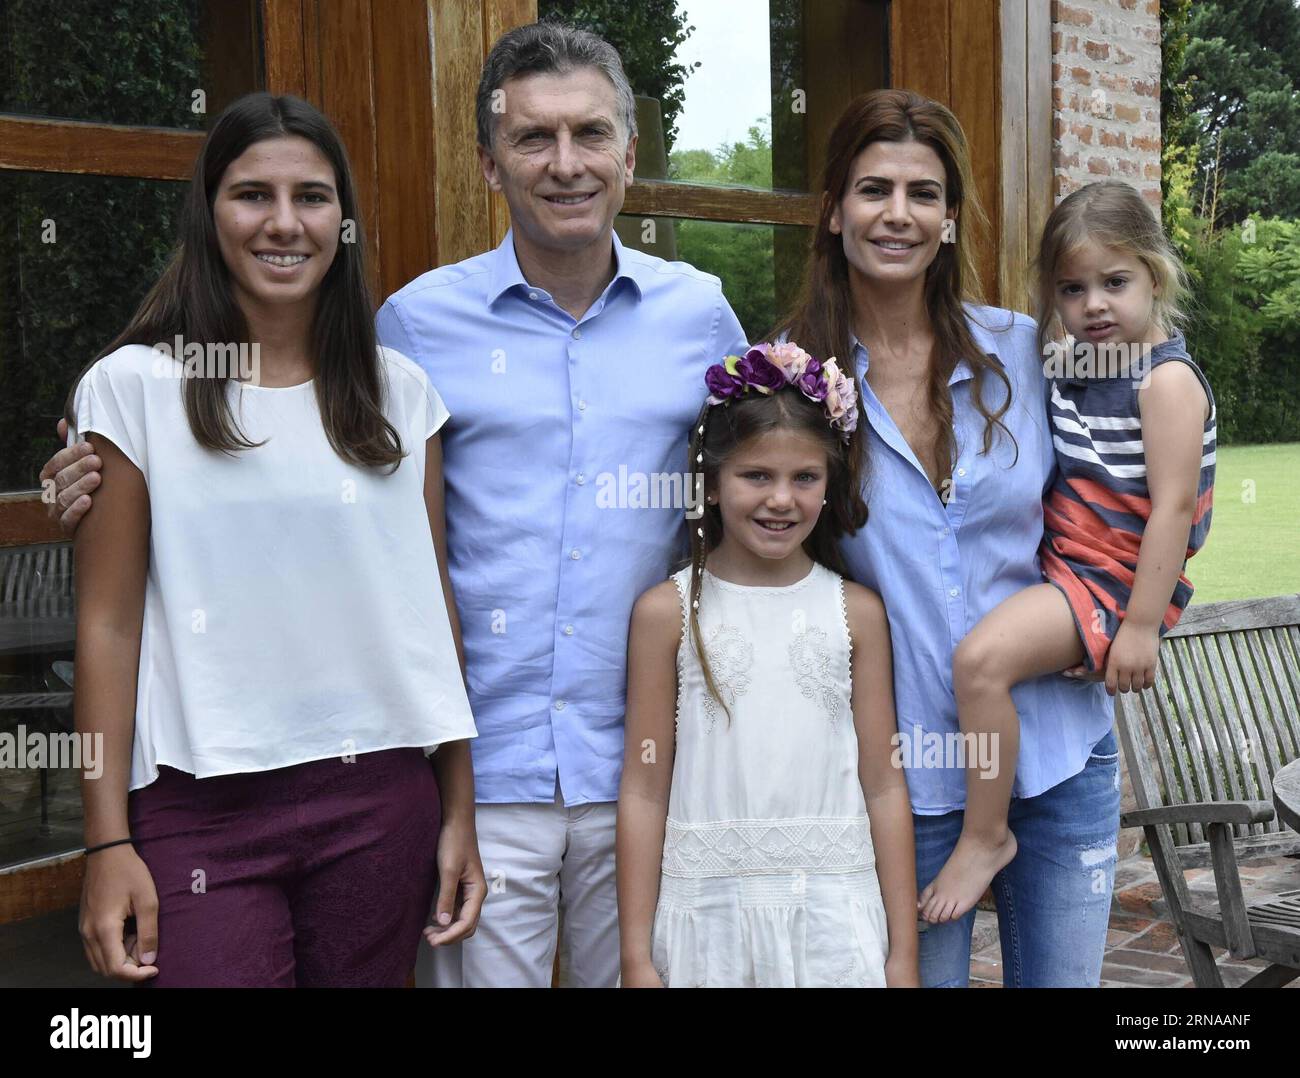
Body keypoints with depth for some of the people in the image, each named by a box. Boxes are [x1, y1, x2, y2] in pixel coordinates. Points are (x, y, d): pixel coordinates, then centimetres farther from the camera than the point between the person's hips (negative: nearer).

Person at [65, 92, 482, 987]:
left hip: (381, 801, 3)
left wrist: (460, 812, 6)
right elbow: (109, 625, -2)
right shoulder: (134, 387, -1)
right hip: (202, 809, -2)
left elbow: (434, 606, 7)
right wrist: (109, 843, -5)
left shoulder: (400, 394, 5)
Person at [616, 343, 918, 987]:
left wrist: (902, 953, 3)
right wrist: (636, 957, -1)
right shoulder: (668, 611, -2)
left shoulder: (856, 612, 1)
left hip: (833, 913, 1)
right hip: (707, 909, -1)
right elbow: (644, 790, -2)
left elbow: (883, 785, 3)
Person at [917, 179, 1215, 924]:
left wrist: (1142, 625, -22)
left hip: (1117, 581, -10)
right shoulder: (1077, 369, 11)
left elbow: (1173, 508, -20)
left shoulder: (1167, 379, -14)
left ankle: (987, 835, -14)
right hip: (1062, 567, 10)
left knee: (981, 658, -28)